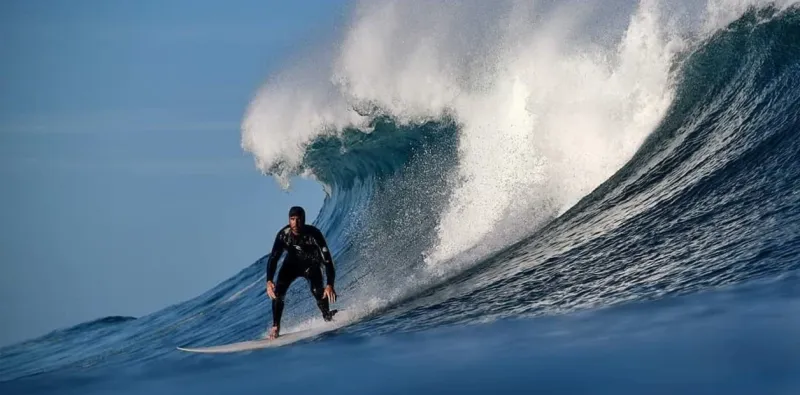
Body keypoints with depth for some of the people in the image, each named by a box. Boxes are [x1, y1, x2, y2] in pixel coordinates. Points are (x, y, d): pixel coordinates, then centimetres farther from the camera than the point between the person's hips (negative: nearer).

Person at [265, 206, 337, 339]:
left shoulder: (314, 234, -33)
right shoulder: (283, 235, -27)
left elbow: (327, 260, -35)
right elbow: (273, 259, -23)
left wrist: (330, 285, -46)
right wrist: (269, 281, -39)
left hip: (311, 265, -2)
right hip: (292, 264, 2)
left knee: (317, 290, -28)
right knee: (278, 292, -19)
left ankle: (328, 318, -4)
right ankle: (276, 326, -4)